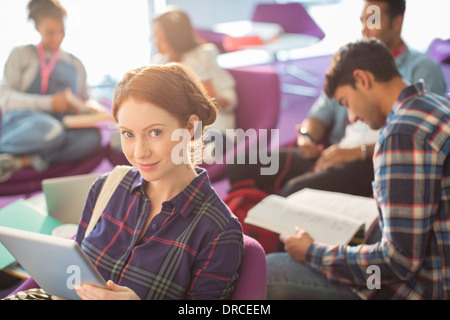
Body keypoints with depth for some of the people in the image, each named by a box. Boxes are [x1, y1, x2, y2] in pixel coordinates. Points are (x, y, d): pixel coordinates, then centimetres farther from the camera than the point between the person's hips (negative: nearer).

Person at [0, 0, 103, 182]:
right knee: (51, 129, -41)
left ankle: (24, 160, -31)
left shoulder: (75, 64, 24)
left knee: (92, 137, -32)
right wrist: (50, 103, -15)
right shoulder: (22, 55, 12)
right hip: (21, 122, -4)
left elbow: (86, 100, 28)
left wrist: (91, 107, 0)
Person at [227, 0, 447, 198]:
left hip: (378, 163, -6)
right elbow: (322, 112, 22)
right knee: (243, 167, -12)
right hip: (333, 155, 7)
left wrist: (360, 151, -20)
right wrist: (307, 136, -2)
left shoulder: (422, 69, 4)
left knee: (298, 189, -33)